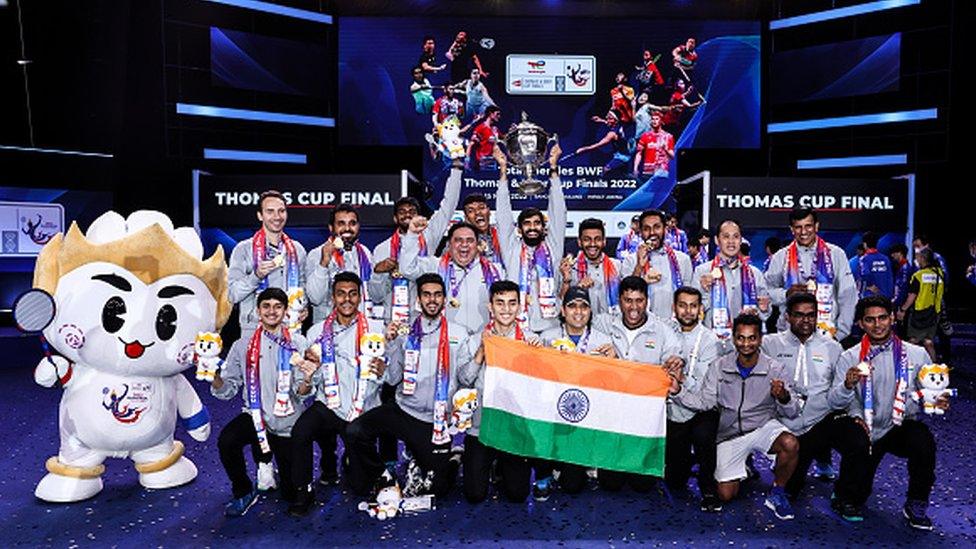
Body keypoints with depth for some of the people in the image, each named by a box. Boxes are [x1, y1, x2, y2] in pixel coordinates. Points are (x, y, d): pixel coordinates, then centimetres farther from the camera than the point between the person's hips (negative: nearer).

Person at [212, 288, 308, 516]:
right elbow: (228, 390, 1)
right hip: (256, 416, 1)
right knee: (226, 440, -32)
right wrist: (215, 377, -20)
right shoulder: (243, 346, 1)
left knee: (293, 495, 6)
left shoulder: (298, 343, -5)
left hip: (289, 423, -1)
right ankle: (244, 493, -4)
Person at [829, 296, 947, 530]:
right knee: (855, 498, -3)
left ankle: (916, 505, -11)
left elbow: (930, 393, 4)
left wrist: (938, 402, -19)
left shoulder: (916, 354, 2)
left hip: (901, 428, 1)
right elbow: (834, 402, -10)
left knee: (923, 438, -34)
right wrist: (848, 385, -30)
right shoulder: (850, 358, -3)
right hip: (865, 432, 0)